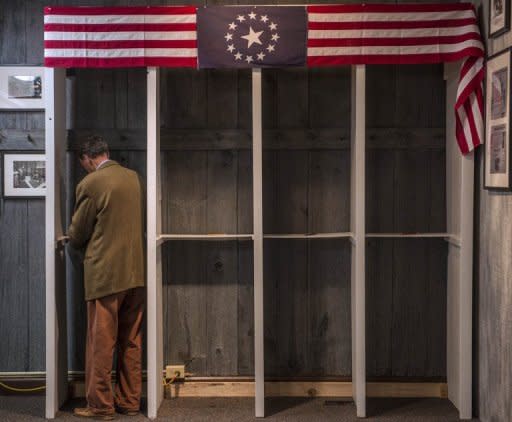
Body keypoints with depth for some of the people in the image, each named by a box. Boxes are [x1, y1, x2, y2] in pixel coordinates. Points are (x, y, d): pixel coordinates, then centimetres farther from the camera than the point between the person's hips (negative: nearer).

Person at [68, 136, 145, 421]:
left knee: (101, 343, 3)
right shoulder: (134, 178, 7)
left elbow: (78, 235, -3)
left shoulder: (90, 184, -11)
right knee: (131, 342, 13)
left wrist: (74, 242, 19)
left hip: (105, 274, -6)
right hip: (136, 272, 6)